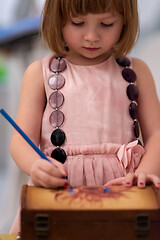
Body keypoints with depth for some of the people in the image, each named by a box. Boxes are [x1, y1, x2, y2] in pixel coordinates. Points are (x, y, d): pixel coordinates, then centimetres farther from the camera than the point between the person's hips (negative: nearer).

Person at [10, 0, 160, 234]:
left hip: (121, 187, 1)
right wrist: (35, 165, -22)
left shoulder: (136, 72, 15)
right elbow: (22, 140, 3)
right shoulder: (40, 73, 10)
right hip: (58, 187, 0)